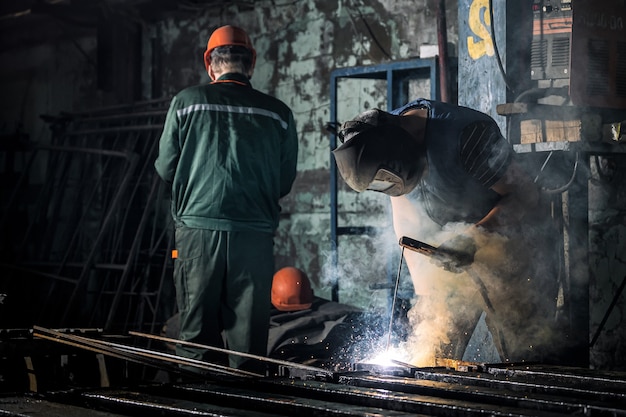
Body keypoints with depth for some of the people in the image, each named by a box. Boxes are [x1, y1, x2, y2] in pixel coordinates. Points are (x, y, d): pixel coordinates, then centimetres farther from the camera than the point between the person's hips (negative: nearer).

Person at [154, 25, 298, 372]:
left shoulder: (187, 102, 0)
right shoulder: (277, 113, 2)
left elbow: (166, 168, 7)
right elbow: (285, 182, 9)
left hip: (198, 230, 0)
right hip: (255, 235, 1)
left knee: (196, 331, 6)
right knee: (248, 334, 6)